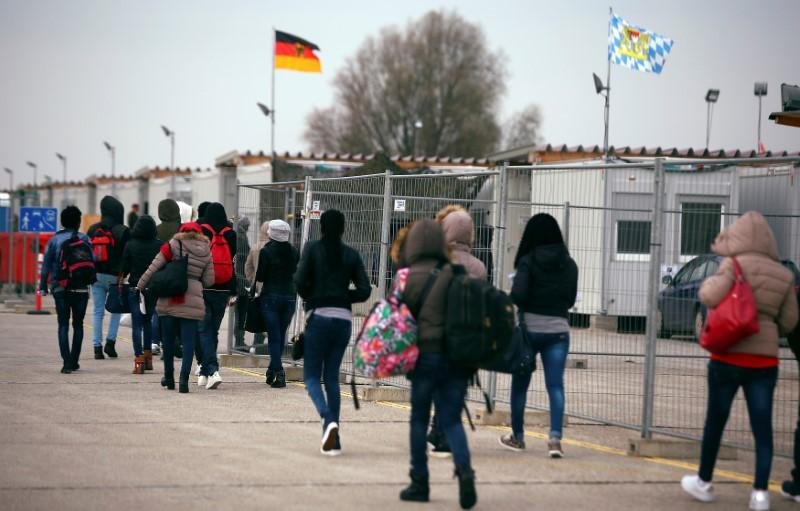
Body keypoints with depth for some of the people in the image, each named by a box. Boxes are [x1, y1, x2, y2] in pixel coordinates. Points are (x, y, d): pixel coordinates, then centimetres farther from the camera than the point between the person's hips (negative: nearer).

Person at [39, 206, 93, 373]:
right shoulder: (84, 239, -1)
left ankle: (67, 362, -13)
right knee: (78, 325, 12)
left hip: (60, 289, 0)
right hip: (80, 289, 0)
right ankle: (74, 361, 13)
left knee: (63, 325, 0)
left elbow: (46, 265, 1)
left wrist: (43, 286, 4)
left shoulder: (54, 240, 2)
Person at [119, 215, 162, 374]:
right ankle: (148, 355, 20)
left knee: (137, 324, 0)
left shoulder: (130, 245, -5)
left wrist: (121, 281, 15)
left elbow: (125, 268, -2)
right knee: (148, 320, 20)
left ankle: (139, 359, -8)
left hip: (135, 288, -2)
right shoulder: (159, 245, -3)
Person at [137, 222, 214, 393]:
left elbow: (154, 267, 0)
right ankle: (184, 378, -12)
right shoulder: (206, 252, 7)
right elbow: (209, 280, 10)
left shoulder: (173, 246, 1)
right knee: (188, 341, 0)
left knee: (168, 339, 14)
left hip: (169, 300, 0)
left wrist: (141, 286, 8)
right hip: (192, 301, 0)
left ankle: (169, 377, 24)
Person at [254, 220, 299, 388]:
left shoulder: (266, 251, -9)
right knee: (281, 335, 15)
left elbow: (260, 277, -8)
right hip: (290, 296, 4)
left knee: (274, 337, -3)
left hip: (271, 296, -4)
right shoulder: (294, 252, 3)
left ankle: (279, 373, -14)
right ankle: (273, 370, 23)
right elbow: (296, 274, 7)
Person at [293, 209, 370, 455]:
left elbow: (300, 280, -12)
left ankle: (328, 419, -23)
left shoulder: (313, 248, -2)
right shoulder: (351, 255, 6)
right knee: (332, 377, 11)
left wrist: (310, 297, 7)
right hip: (343, 318, 3)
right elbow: (364, 290, 1)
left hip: (319, 316, -3)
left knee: (312, 376, 4)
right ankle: (333, 441, 6)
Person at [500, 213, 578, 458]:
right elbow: (570, 299, 10)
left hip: (530, 327, -2)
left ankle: (517, 436, 24)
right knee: (556, 385, -1)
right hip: (558, 329, 2)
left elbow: (518, 295, -17)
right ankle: (555, 436, -17)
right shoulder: (569, 265, 3)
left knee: (520, 384, 13)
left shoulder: (528, 261, -9)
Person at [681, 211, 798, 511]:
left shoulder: (735, 264, -6)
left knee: (715, 421, 11)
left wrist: (710, 282, 1)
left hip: (729, 356, -3)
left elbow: (711, 297, -20)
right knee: (762, 427, 3)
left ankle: (704, 483, 23)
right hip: (765, 359, 3)